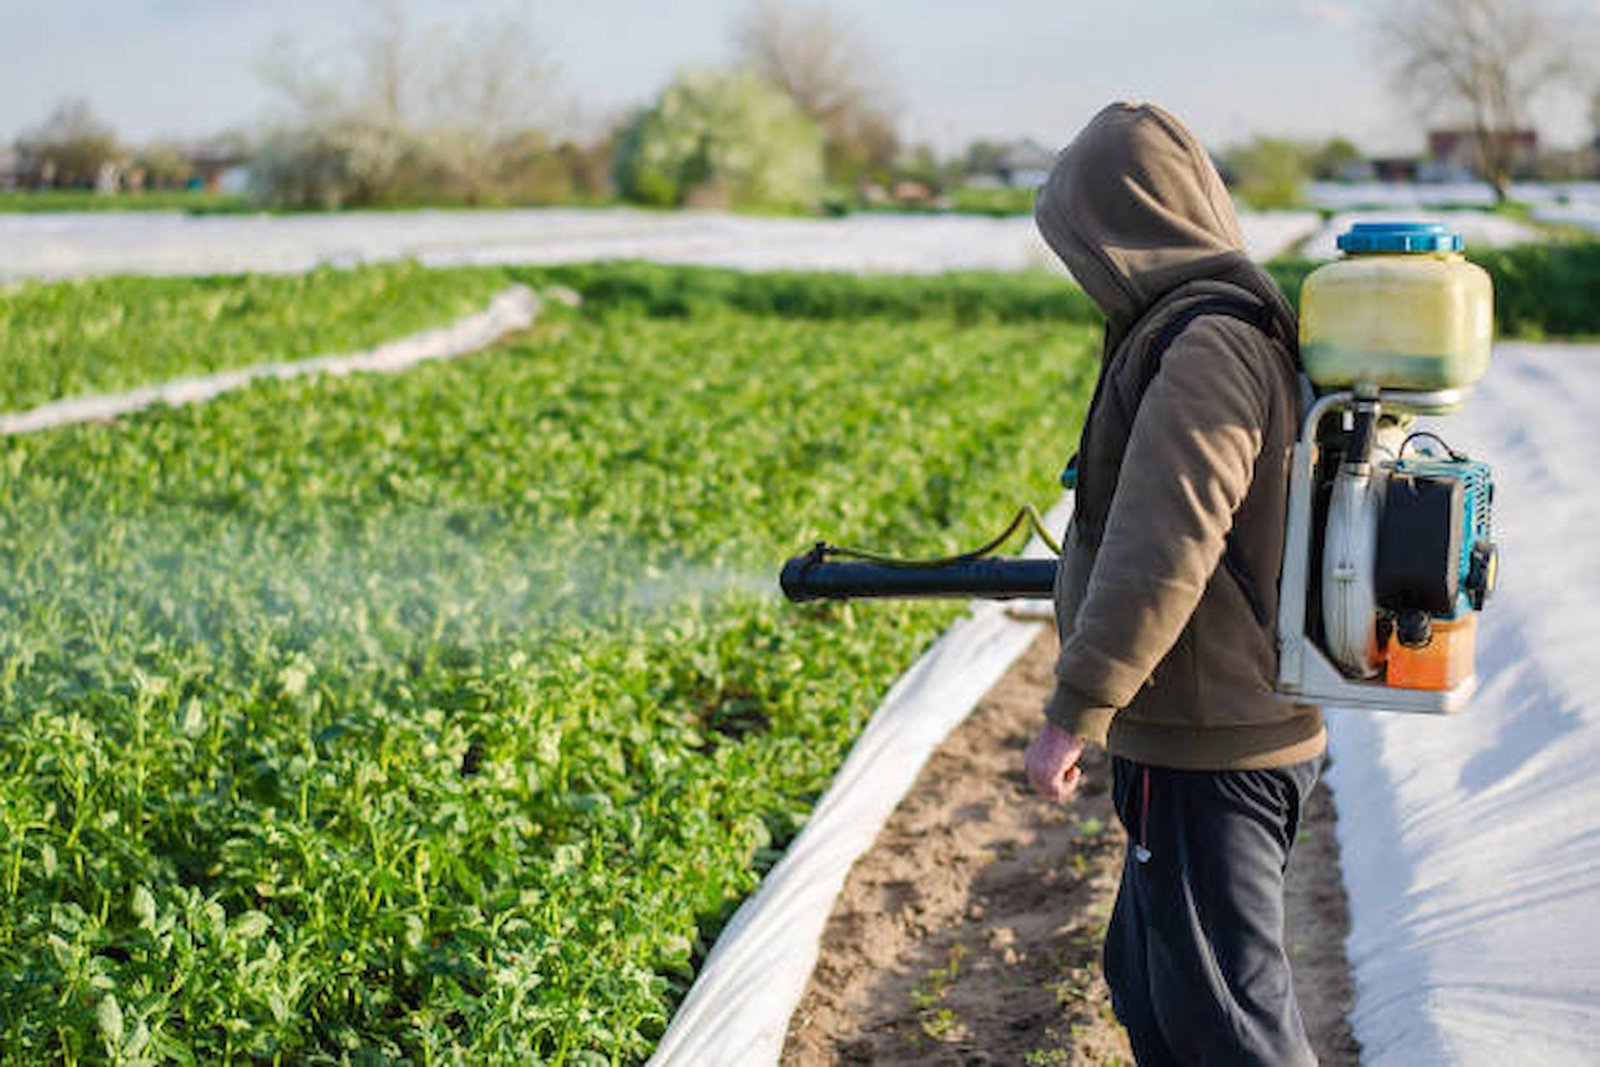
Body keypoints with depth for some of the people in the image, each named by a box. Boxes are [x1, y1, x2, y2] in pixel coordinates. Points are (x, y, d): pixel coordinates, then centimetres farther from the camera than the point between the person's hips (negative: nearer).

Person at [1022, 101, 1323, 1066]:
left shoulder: (1202, 346, -20)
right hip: (1258, 725, 10)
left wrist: (1075, 713, -25)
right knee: (1148, 977, 22)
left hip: (1208, 752, -10)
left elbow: (1163, 552, -28)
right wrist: (1085, 577, 31)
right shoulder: (1256, 324, 12)